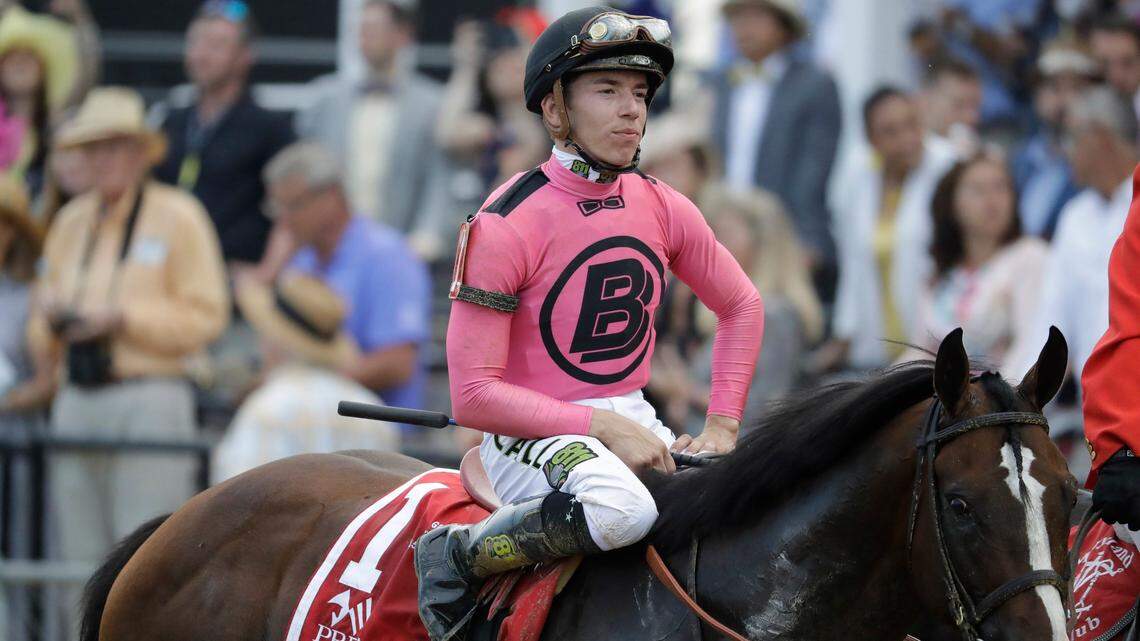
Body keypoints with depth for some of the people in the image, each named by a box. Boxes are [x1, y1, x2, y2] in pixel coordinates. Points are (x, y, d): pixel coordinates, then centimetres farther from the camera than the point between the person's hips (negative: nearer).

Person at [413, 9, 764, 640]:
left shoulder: (662, 208, 3)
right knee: (620, 508, -38)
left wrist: (721, 426, 5)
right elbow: (473, 394, -18)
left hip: (631, 420, 7)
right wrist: (600, 427, -24)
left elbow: (741, 306, 19)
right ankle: (459, 556, -16)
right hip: (529, 432, -6)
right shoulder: (504, 227, -16)